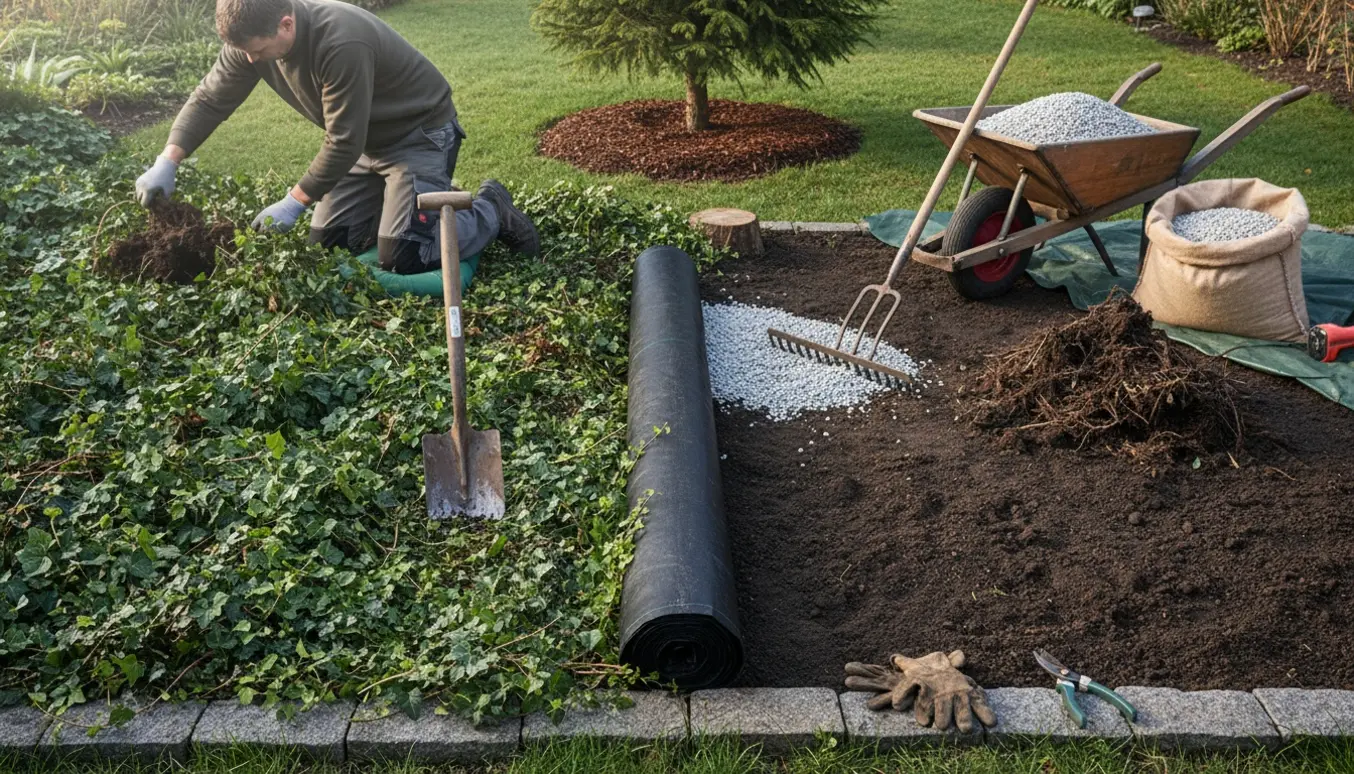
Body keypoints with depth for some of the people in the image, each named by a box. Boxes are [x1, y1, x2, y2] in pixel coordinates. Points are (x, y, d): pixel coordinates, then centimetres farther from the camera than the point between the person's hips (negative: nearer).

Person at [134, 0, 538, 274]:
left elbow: (343, 143, -30)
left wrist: (295, 201, -24)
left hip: (420, 134, -8)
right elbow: (210, 99, -5)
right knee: (326, 242, 7)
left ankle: (491, 211, 4)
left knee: (401, 257, -17)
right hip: (367, 140, 8)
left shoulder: (341, 44, -35)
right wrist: (167, 162, -16)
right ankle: (399, 198, 27)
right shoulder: (252, 37, -11)